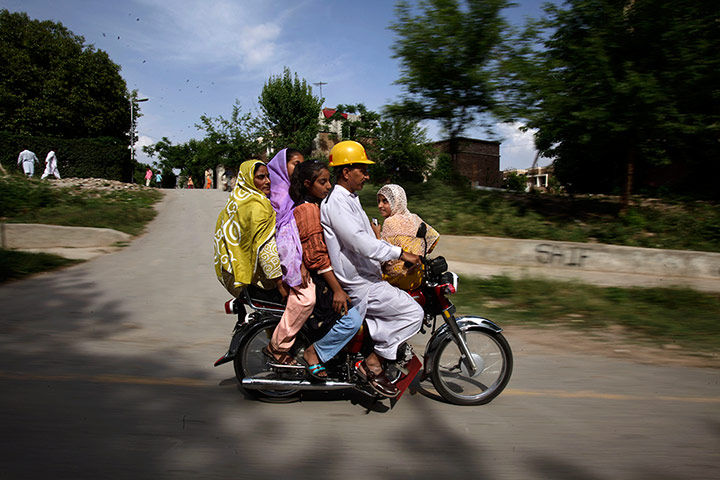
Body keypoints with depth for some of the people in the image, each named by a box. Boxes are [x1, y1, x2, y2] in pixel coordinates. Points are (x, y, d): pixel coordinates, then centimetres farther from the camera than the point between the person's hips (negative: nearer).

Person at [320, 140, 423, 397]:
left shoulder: (349, 199, 17)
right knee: (413, 313, -14)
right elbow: (359, 242, -26)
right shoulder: (335, 202, -16)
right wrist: (400, 253, -20)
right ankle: (372, 362, -6)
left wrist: (397, 252, 17)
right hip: (357, 284, -10)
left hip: (365, 277, 10)